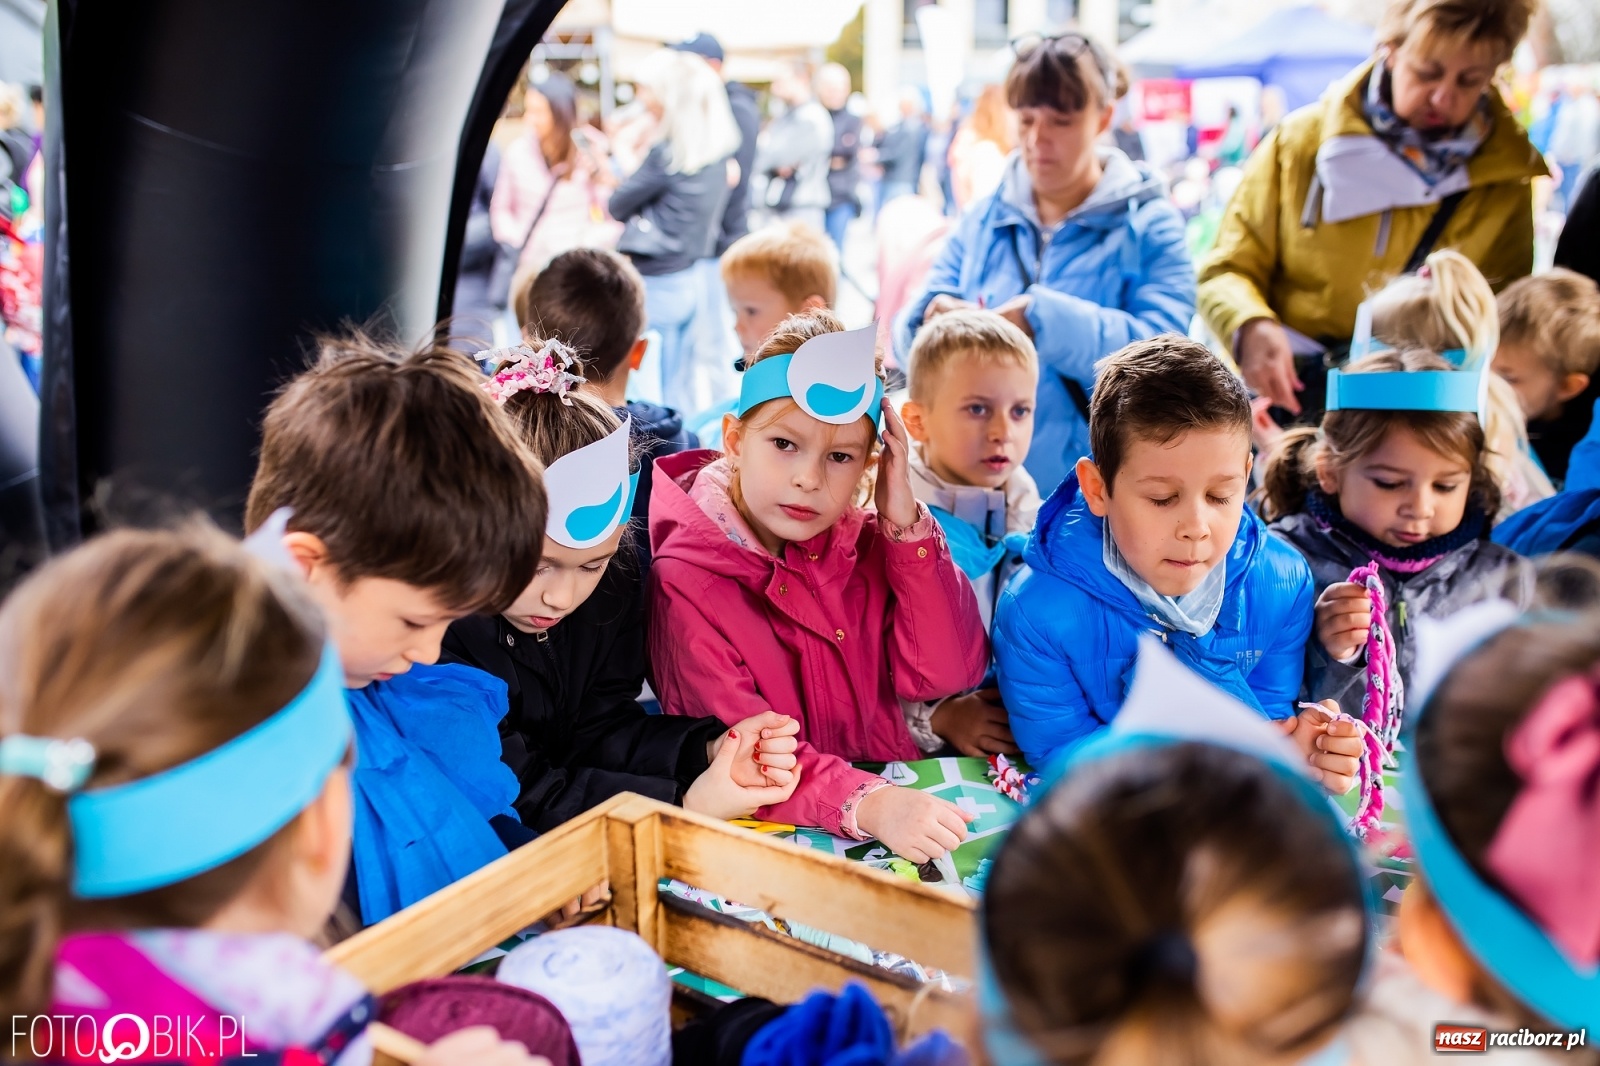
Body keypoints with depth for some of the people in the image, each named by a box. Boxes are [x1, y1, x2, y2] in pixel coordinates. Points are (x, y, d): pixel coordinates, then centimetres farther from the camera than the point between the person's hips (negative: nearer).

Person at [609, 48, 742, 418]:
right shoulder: (715, 148, 4)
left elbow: (619, 206, -7)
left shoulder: (667, 152, -17)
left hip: (655, 283, -8)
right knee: (682, 385, 17)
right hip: (689, 279, 8)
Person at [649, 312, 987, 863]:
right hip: (763, 837, -4)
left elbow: (946, 673, -4)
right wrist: (867, 804, -33)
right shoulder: (686, 580, -10)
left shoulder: (863, 542, 5)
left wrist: (905, 526, -11)